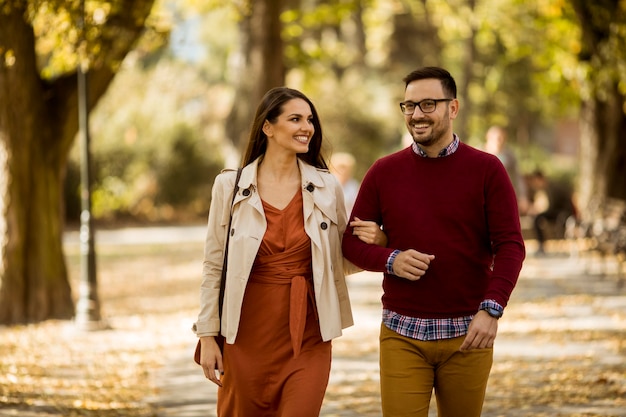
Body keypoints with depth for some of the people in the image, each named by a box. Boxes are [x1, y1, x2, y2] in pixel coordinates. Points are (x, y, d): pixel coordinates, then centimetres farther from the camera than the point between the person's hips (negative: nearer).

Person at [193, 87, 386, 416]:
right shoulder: (230, 186, -1)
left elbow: (340, 261, 13)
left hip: (307, 338, 1)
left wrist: (374, 243, -8)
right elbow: (214, 267, 2)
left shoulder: (326, 188, 3)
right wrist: (208, 336, -1)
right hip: (247, 337, 0)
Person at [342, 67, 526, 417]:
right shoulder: (384, 172, 6)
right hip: (402, 334, 1)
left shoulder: (487, 169, 0)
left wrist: (491, 309, -18)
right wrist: (390, 260, -12)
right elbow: (352, 241, 9)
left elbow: (510, 245, -5)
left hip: (468, 334, -1)